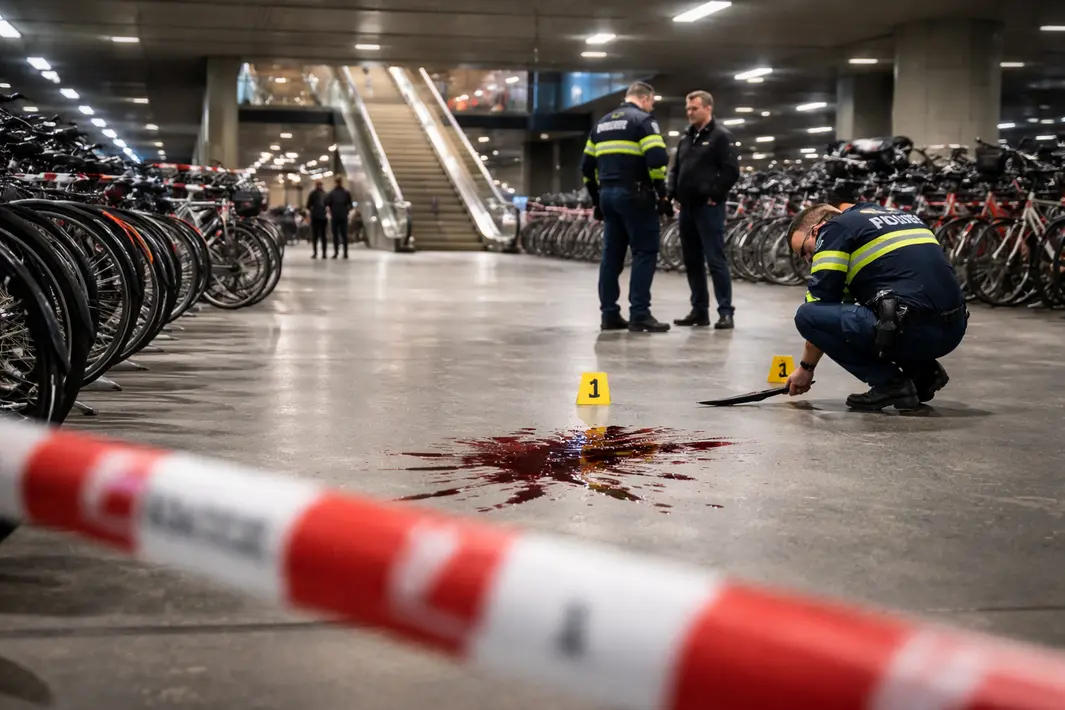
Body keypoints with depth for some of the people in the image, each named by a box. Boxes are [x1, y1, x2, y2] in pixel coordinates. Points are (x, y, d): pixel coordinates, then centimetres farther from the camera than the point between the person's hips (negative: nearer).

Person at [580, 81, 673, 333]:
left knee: (612, 255, 10)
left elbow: (587, 166, 18)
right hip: (634, 195, -7)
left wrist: (597, 199, 22)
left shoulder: (602, 123, 18)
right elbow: (657, 159, -16)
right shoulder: (643, 120, -4)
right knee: (645, 252, -4)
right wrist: (662, 194, -9)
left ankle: (609, 314, 11)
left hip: (608, 194, 7)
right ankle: (639, 314, -9)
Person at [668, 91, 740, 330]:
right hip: (687, 207, 8)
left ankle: (726, 312, -8)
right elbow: (675, 169, 24)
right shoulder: (686, 137, 18)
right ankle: (699, 310, 16)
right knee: (692, 260, 9)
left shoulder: (721, 136, -4)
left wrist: (714, 196, -13)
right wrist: (673, 193, 9)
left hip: (708, 207, -8)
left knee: (715, 259, -10)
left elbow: (731, 171, -11)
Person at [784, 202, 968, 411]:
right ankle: (923, 372, 17)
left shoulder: (834, 229, 4)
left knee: (807, 315, -3)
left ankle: (890, 383, -2)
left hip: (914, 331, -9)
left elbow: (821, 300, 4)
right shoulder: (897, 215, 27)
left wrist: (806, 367, 15)